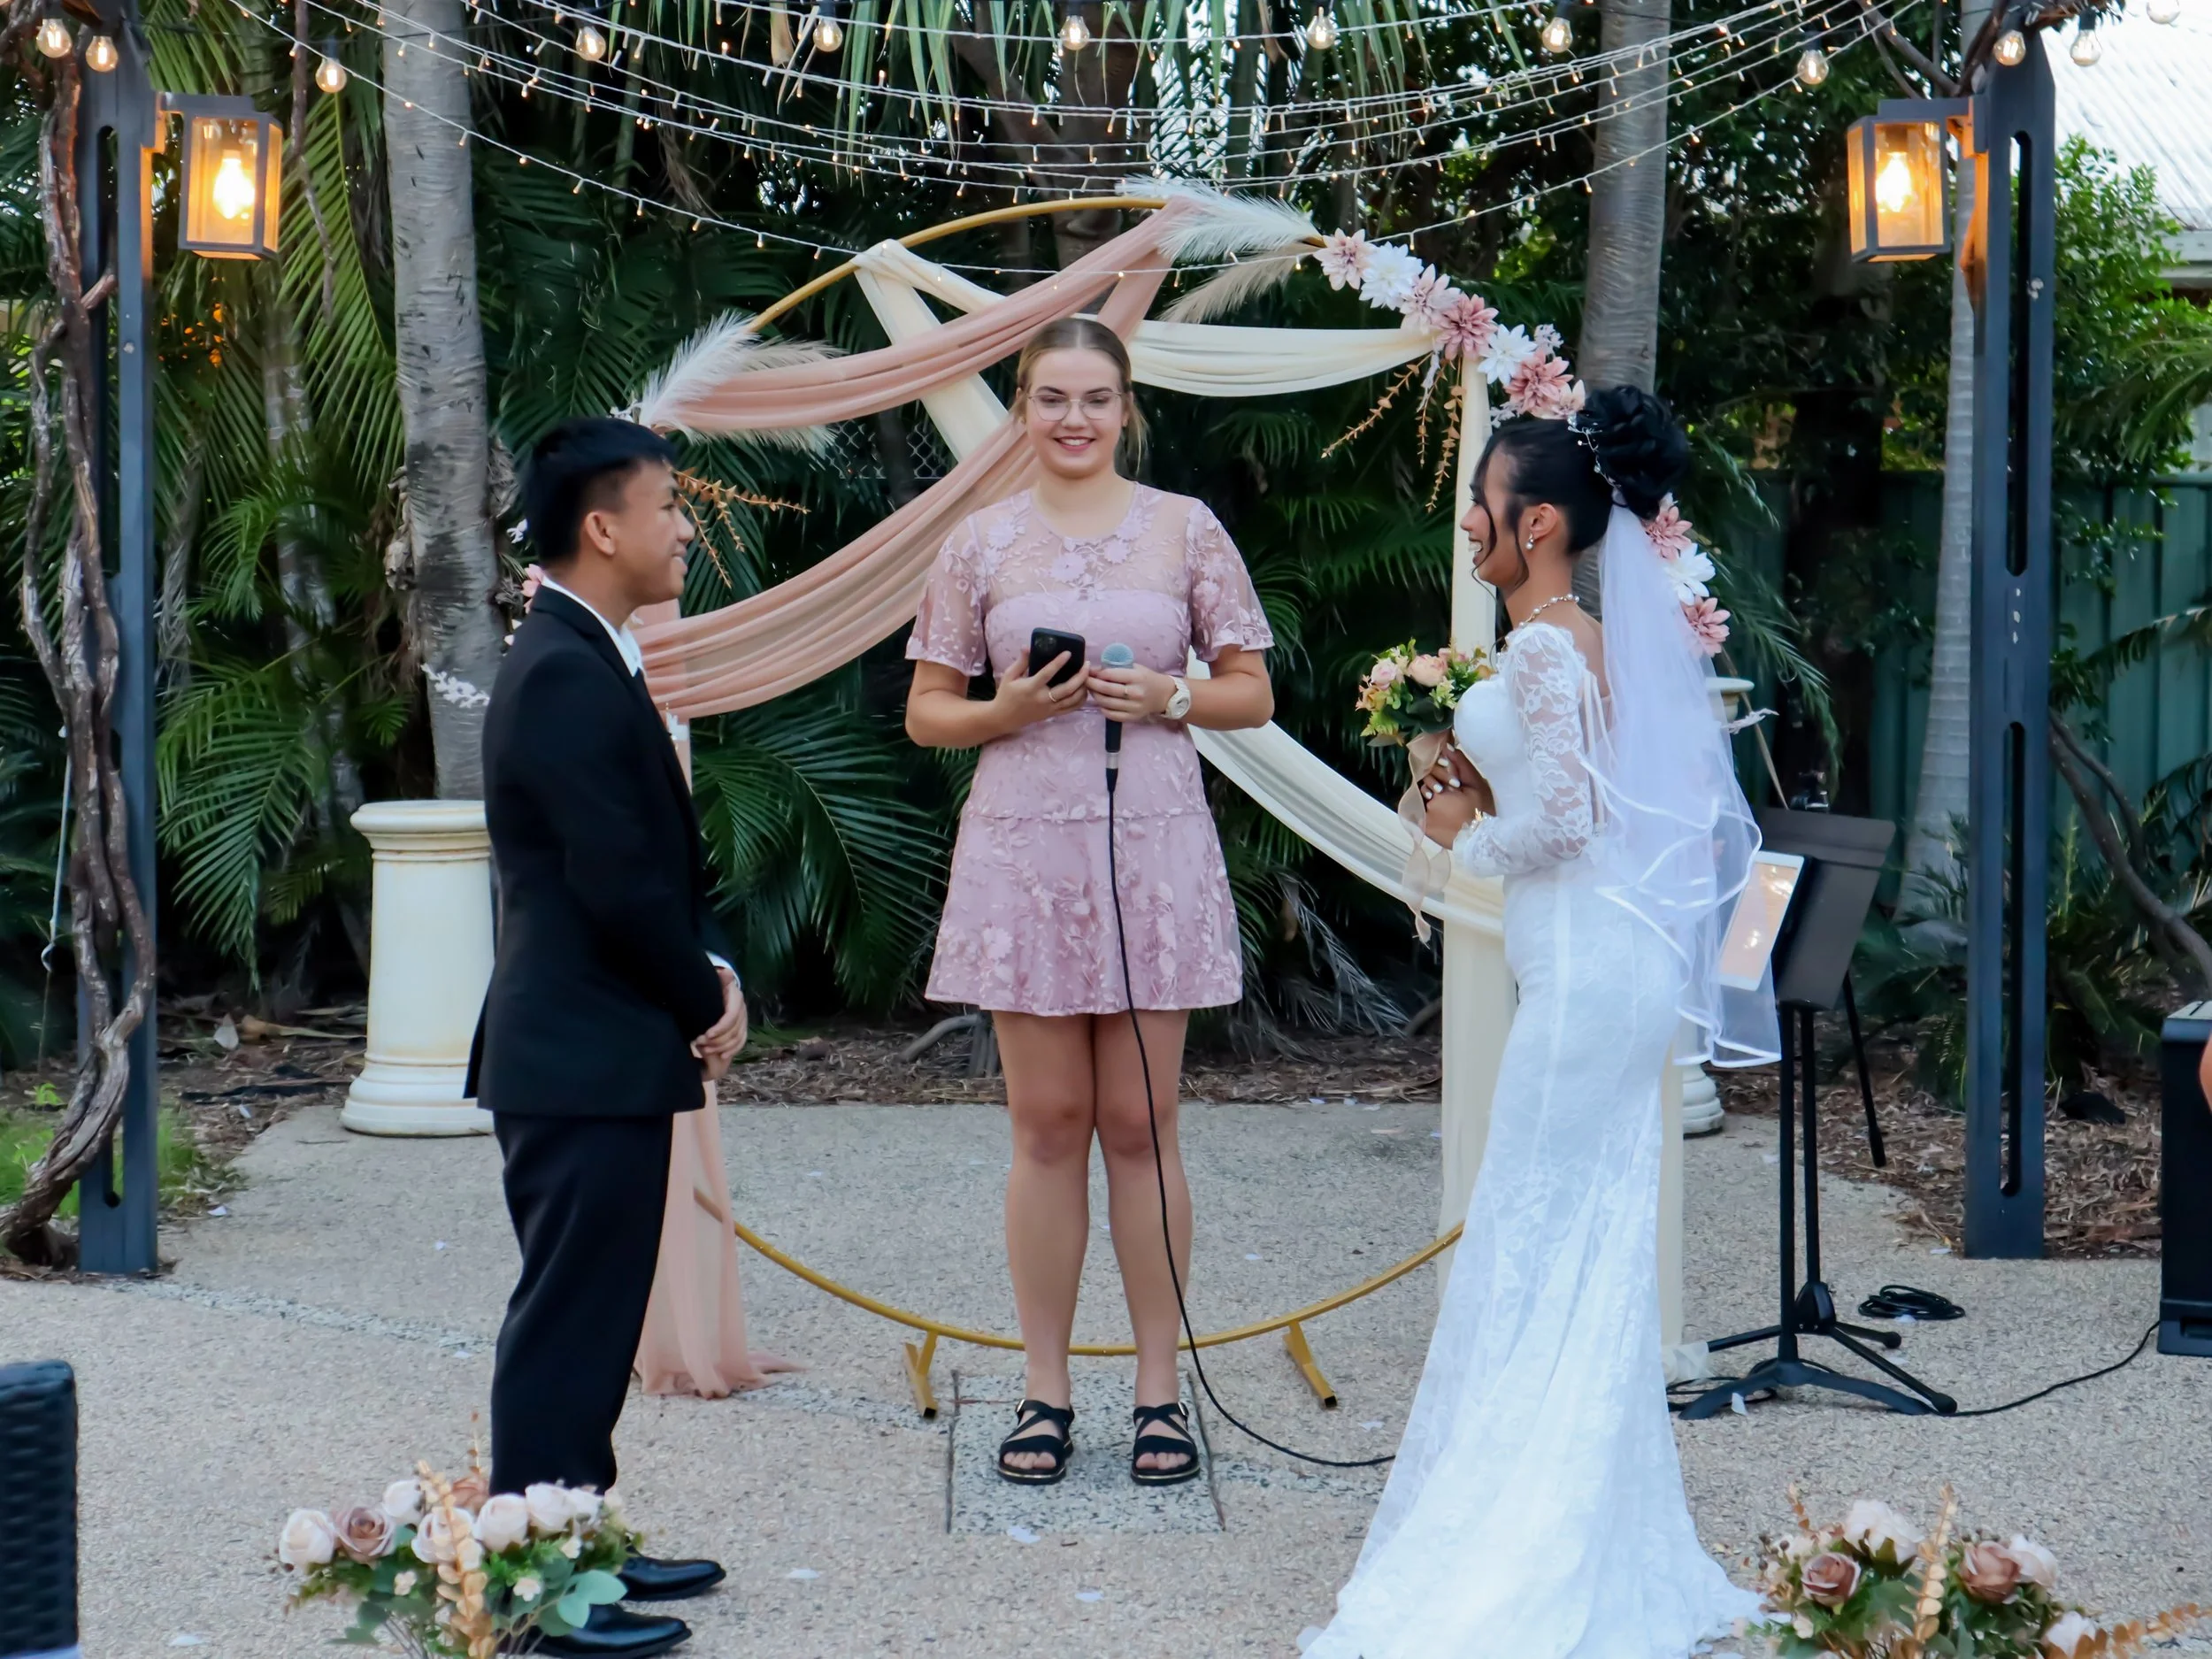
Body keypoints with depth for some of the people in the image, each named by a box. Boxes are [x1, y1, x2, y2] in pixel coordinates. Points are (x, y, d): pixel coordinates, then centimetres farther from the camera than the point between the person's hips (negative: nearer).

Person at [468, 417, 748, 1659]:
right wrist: (703, 1004, -7)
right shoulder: (567, 676, -19)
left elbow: (665, 860, 19)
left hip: (608, 1056, 10)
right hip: (585, 1060, -10)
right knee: (568, 1325, -4)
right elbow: (619, 886, -21)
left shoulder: (594, 666, 15)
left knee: (593, 1321, 17)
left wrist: (714, 972, 4)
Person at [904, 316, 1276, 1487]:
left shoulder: (1186, 532, 5)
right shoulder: (980, 545, 6)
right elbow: (925, 710, 9)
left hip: (1153, 849, 0)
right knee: (1048, 1124, 3)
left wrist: (1168, 697, -11)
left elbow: (1253, 693, 8)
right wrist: (1007, 710, -10)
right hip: (1024, 850, 1)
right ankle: (1046, 1391, 11)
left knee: (1139, 1124, 3)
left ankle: (1160, 1390, 11)